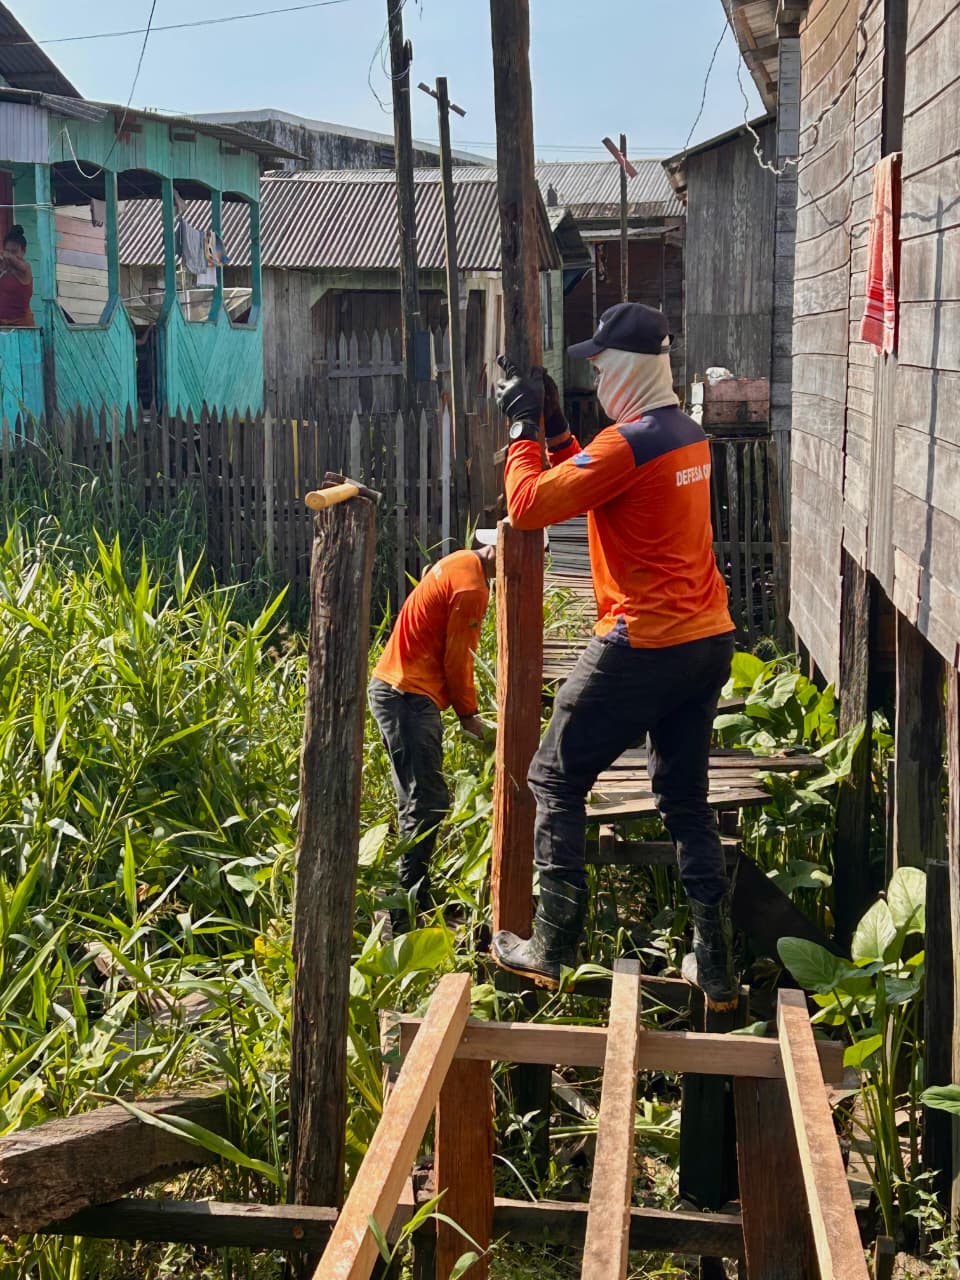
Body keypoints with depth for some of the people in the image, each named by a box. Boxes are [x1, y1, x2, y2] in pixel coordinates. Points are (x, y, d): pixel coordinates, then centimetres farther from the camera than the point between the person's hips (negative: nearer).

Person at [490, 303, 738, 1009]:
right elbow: (587, 483, 21)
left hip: (642, 646, -9)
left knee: (556, 780, 7)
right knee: (687, 799, 15)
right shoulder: (690, 435, 11)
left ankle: (551, 950, 10)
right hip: (709, 641, 9)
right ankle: (716, 967, 17)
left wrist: (523, 427, -3)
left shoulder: (628, 444, -18)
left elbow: (529, 505, -16)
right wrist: (553, 426, 13)